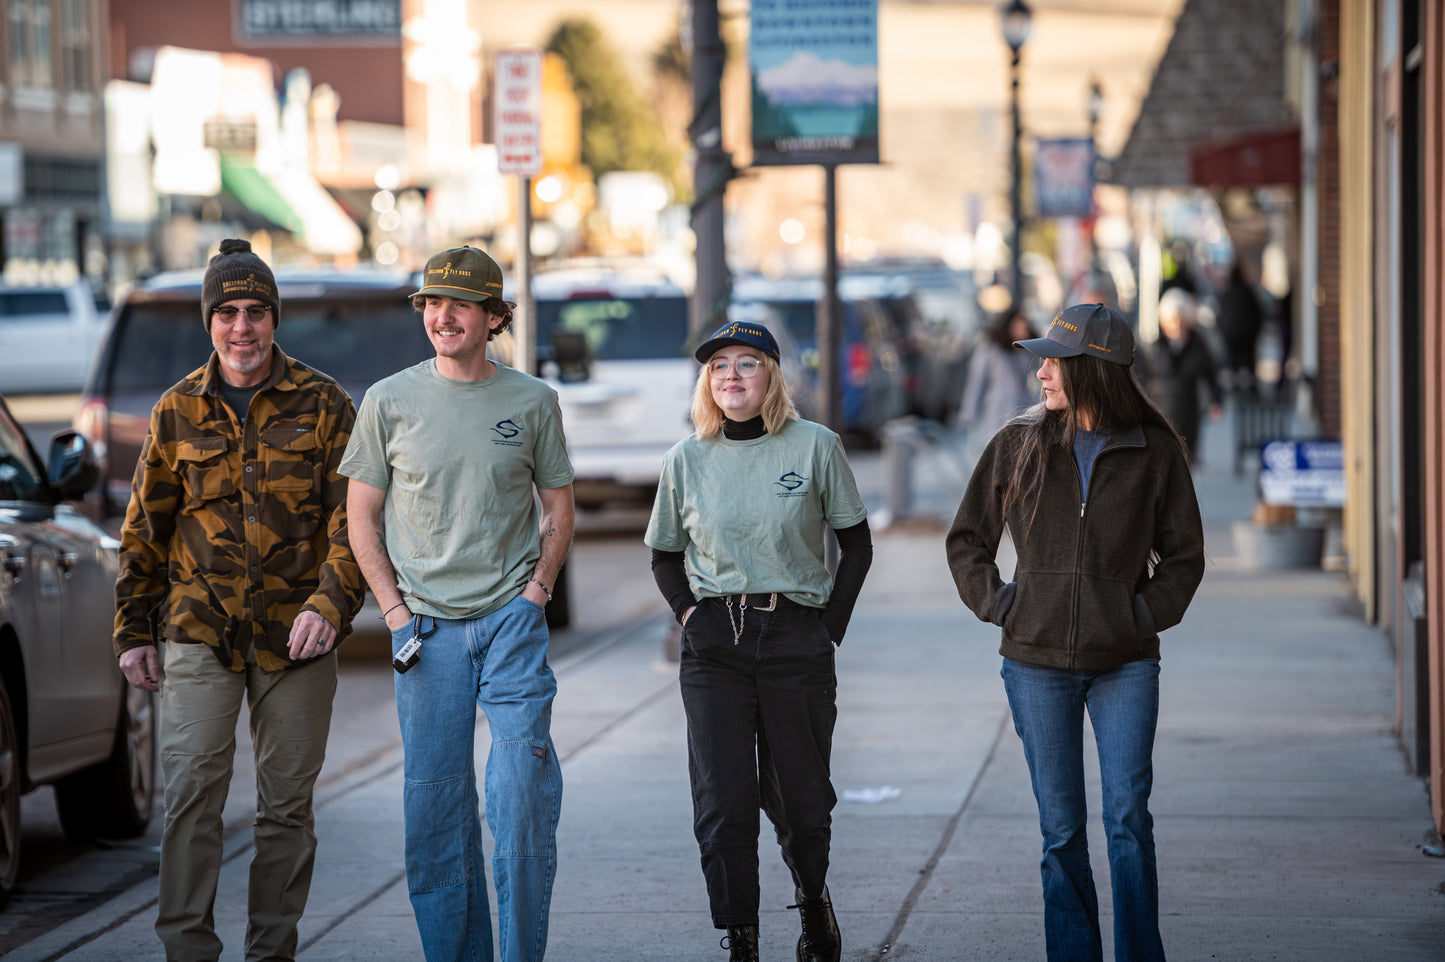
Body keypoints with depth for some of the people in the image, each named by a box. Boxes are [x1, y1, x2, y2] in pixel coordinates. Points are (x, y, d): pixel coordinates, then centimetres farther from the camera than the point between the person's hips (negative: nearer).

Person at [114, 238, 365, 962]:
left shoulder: (322, 404, 2)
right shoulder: (179, 411, 6)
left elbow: (352, 516, -1)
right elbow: (144, 528, 13)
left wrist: (331, 603, -16)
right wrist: (134, 631, 9)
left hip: (297, 635, 0)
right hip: (199, 634, 0)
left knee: (286, 805, 5)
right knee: (190, 791, -11)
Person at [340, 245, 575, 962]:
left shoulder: (532, 401, 4)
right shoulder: (389, 401, 3)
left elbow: (559, 509, 13)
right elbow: (361, 516, 7)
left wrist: (535, 592, 0)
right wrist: (395, 610, -1)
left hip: (512, 616, 0)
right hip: (427, 625, 1)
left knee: (524, 795, -9)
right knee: (435, 803, 3)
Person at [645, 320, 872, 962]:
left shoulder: (815, 447, -2)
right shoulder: (688, 459, 3)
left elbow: (856, 544, 6)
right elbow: (664, 553, 17)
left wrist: (832, 626, 0)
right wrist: (690, 616, 4)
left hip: (797, 641, -1)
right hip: (714, 647, 1)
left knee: (798, 799, 7)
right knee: (723, 804, -7)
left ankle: (813, 902, 35)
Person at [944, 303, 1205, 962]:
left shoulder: (1154, 450, 1)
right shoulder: (1018, 445, 5)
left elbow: (1184, 554, 9)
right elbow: (966, 538, 14)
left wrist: (1148, 612, -4)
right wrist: (997, 603, 1)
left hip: (1125, 662, -1)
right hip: (1037, 661, 2)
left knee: (1127, 816, -10)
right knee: (1061, 828, 4)